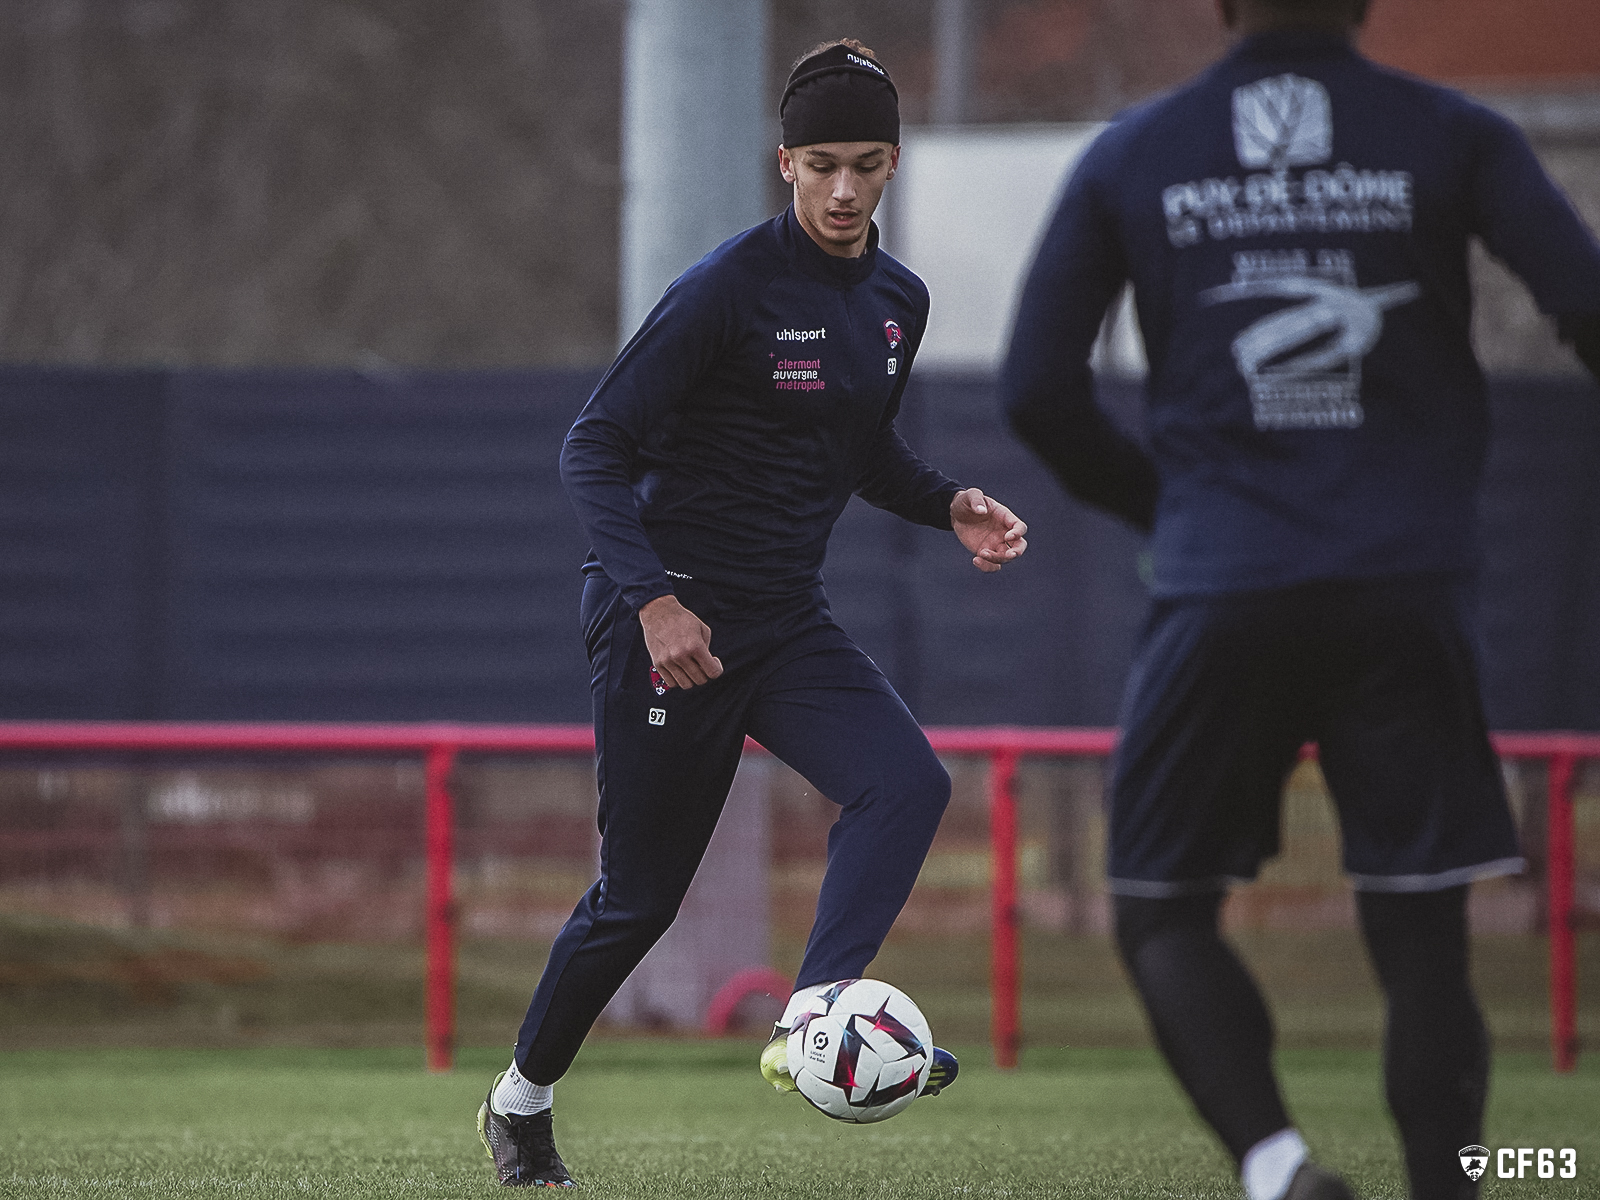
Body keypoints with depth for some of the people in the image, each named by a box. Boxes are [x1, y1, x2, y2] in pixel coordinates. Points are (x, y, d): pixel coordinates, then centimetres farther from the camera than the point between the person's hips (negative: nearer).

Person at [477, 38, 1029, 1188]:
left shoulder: (898, 300, 6)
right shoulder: (730, 286, -16)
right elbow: (596, 447, -16)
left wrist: (949, 504, 3)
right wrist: (652, 599, -28)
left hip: (789, 621, 6)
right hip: (667, 618, -6)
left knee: (908, 782, -22)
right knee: (640, 895, 3)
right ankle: (521, 1097, 25)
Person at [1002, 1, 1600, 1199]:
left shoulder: (1131, 158, 7)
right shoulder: (1451, 137, 3)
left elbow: (1038, 391, 8)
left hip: (1222, 597, 0)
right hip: (1409, 590, 0)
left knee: (1162, 913, 9)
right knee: (1421, 939, 5)